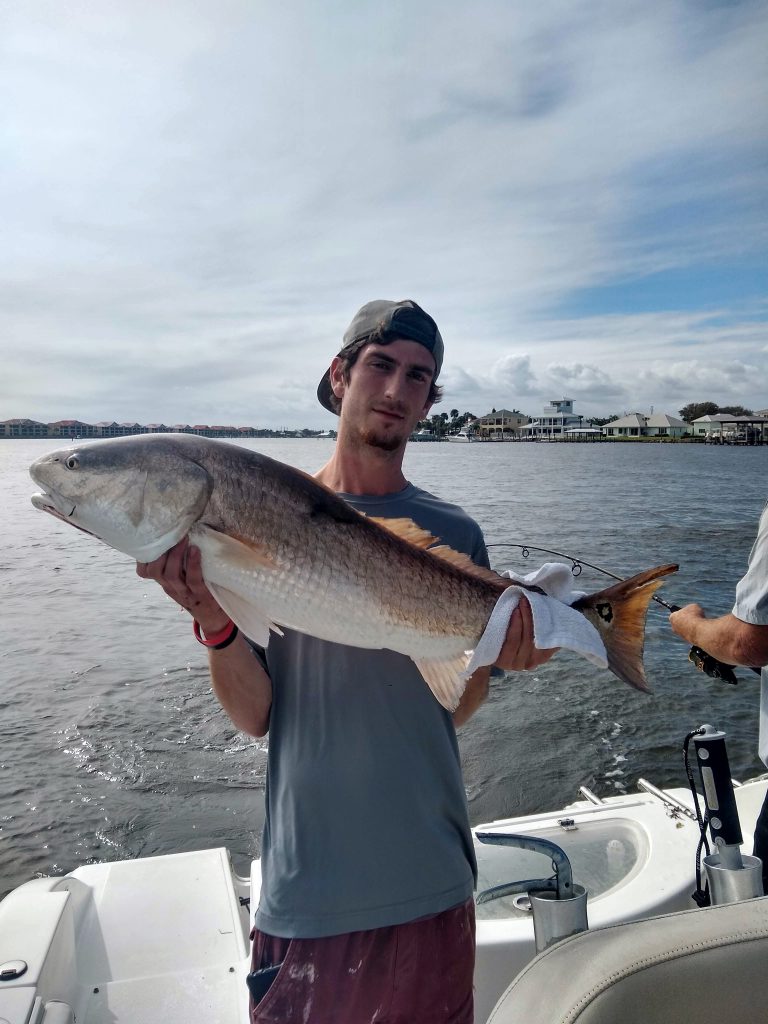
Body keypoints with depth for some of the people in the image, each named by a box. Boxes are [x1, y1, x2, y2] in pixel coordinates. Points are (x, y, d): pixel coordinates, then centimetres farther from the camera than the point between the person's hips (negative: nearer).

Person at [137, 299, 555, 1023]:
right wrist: (213, 621, -25)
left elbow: (450, 709, 2)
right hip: (307, 883, -1)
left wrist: (494, 659, -17)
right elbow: (255, 716, -8)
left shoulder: (454, 533, -3)